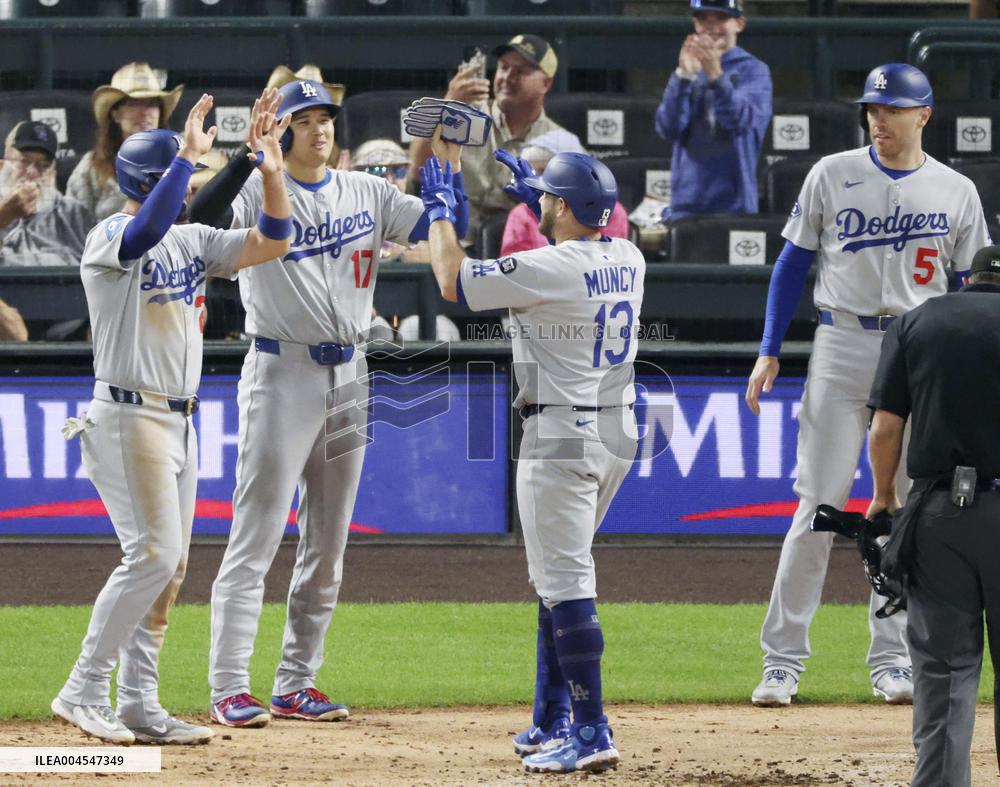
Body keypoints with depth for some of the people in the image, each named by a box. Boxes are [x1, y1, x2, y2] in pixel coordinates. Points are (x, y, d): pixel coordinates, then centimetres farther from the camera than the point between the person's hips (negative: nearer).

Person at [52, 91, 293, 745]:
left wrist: (272, 172, -8)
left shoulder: (192, 242, 13)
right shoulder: (110, 240, -11)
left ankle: (139, 704, 12)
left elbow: (272, 242, 7)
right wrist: (189, 154, -32)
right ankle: (85, 691, -9)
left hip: (179, 421, 8)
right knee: (154, 552, -16)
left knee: (169, 563, 8)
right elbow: (146, 231, -34)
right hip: (129, 416, -8)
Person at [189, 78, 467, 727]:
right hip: (281, 374, -6)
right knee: (256, 538, -9)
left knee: (328, 547, 9)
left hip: (349, 376, 6)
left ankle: (296, 685, 16)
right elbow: (204, 216, -25)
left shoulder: (368, 193, 10)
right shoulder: (259, 192, -6)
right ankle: (230, 689, -9)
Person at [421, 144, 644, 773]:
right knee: (558, 575, 19)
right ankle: (552, 723, 24)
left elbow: (453, 281, -9)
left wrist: (441, 209, 5)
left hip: (562, 437, -9)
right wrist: (533, 195, 35)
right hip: (618, 434, 9)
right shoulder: (628, 260, 6)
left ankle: (593, 734, -14)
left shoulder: (548, 268, -18)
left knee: (566, 585, -9)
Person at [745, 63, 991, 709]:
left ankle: (891, 657, 11)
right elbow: (794, 262, 7)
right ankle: (784, 657, -2)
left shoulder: (957, 193, 5)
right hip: (842, 346, -1)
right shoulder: (832, 176, 4)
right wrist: (770, 352, 0)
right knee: (820, 504, -6)